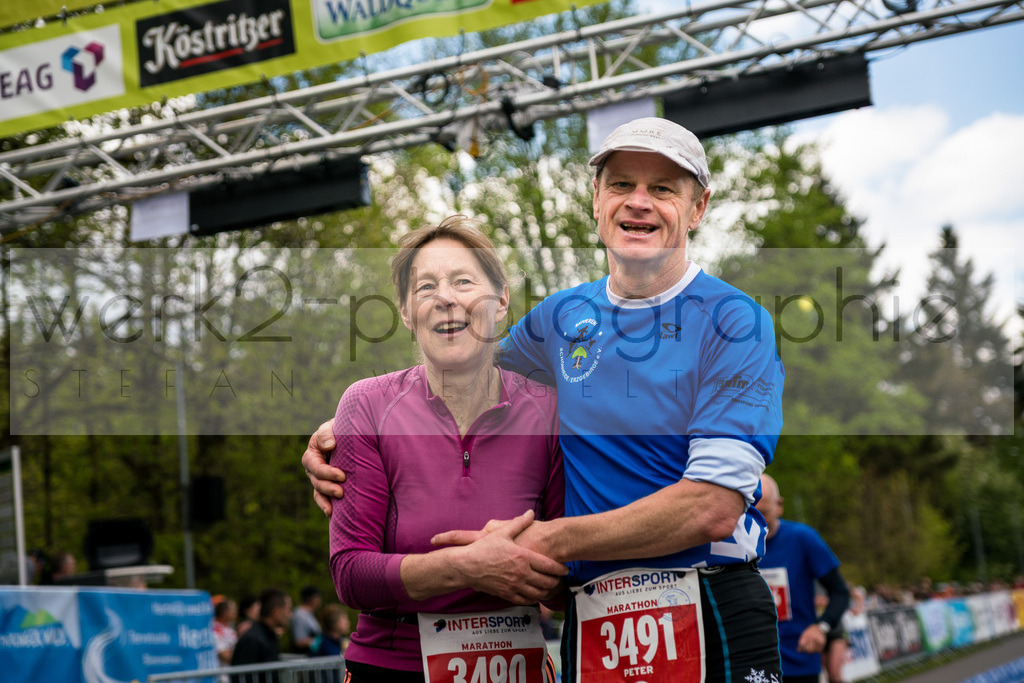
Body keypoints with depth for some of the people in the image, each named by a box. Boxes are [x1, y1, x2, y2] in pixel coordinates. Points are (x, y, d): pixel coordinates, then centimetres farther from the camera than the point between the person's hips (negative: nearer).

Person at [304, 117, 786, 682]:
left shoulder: (735, 322, -8)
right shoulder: (561, 318, 9)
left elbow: (714, 508, -18)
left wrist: (548, 541, -16)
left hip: (714, 623, -4)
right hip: (590, 627, 5)